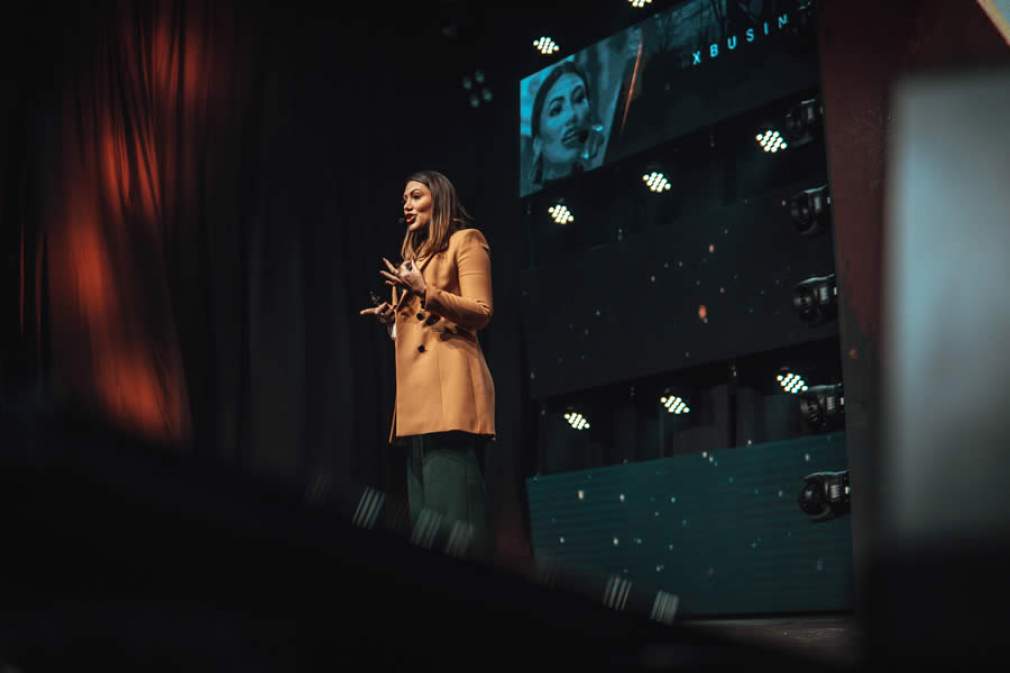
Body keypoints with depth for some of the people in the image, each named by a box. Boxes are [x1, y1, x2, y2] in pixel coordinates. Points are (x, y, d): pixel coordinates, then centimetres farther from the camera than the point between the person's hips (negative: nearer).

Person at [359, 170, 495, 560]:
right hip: (417, 389, 9)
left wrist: (424, 291, -16)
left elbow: (481, 313, -7)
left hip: (449, 383, -9)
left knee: (452, 505, -15)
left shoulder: (465, 241, 4)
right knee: (426, 509, 4)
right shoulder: (414, 253, 28)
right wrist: (392, 319, 11)